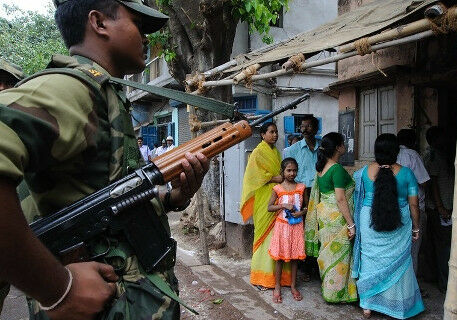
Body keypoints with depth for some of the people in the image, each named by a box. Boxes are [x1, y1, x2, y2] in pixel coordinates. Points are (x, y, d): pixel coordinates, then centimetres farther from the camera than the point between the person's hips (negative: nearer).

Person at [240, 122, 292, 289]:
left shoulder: (276, 151, 19)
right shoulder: (258, 152, -4)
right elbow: (255, 175, -12)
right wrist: (276, 178, -14)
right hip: (264, 199, -7)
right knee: (265, 234, -5)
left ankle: (277, 273, 11)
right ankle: (262, 277, 2)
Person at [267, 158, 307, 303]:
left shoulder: (301, 187, 2)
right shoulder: (277, 189, -4)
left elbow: (307, 205, 9)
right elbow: (269, 207, -4)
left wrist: (301, 212, -11)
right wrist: (284, 205, -17)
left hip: (296, 225, 2)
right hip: (282, 225, -2)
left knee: (295, 256, 9)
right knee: (279, 257, 4)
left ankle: (293, 286, 22)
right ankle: (277, 287, 15)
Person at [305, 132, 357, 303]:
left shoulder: (321, 167, 8)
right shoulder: (337, 169, -18)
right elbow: (341, 199, -21)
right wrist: (351, 224, -18)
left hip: (324, 214, 9)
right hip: (336, 217, -9)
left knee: (328, 252, 17)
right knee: (338, 254, 2)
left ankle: (327, 287, 29)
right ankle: (337, 293, 13)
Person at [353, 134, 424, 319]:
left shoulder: (365, 172, -7)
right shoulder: (406, 173, -11)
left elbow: (359, 195, 9)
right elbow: (413, 205, -5)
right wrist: (416, 228, 7)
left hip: (369, 224, 1)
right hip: (398, 227, -1)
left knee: (370, 260, 13)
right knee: (397, 262, 12)